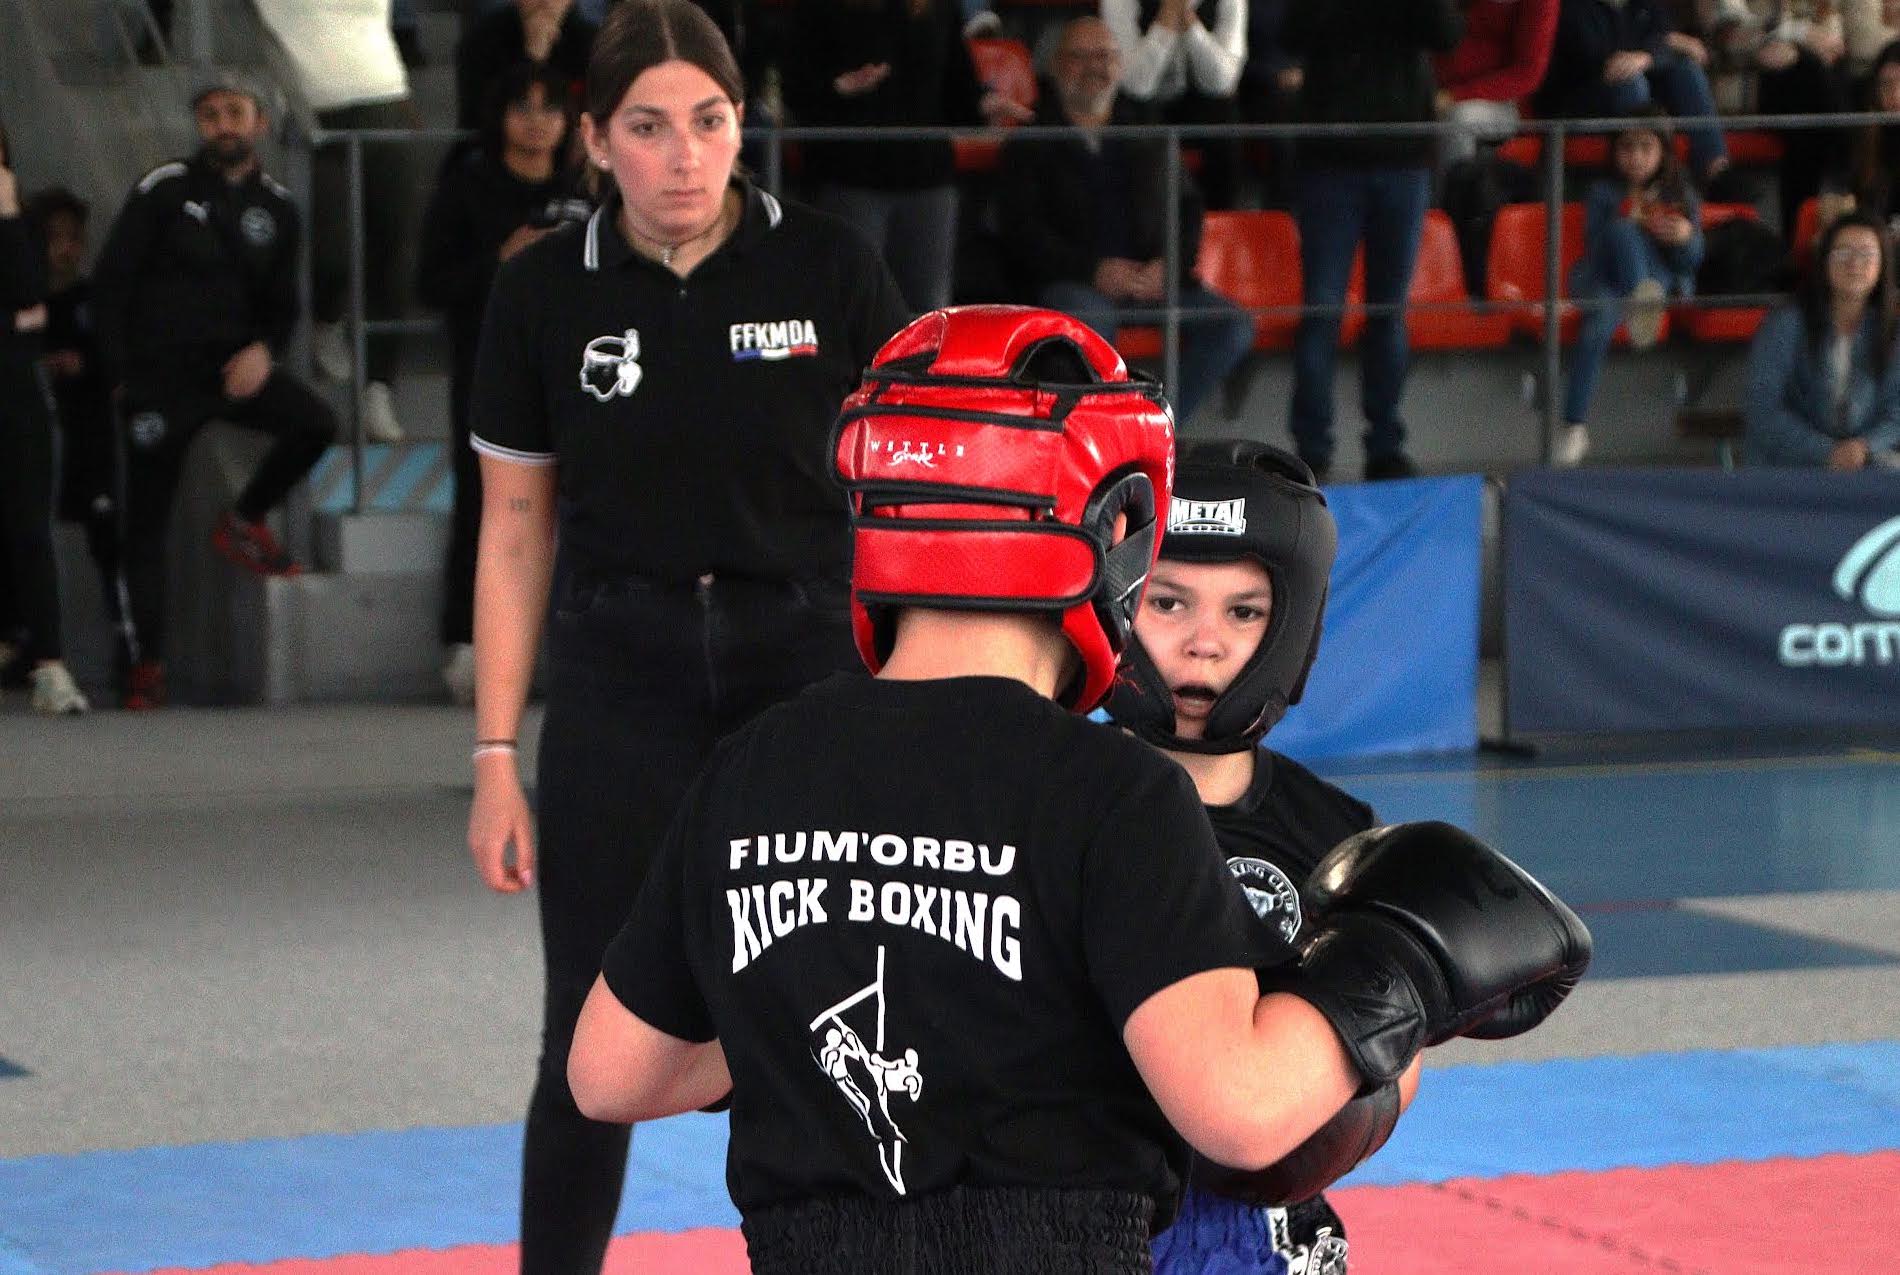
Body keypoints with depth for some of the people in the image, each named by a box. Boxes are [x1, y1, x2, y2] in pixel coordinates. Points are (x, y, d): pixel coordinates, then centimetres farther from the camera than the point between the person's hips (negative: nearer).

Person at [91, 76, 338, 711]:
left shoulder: (275, 207, 9)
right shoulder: (163, 190, -2)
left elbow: (280, 301, 14)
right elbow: (110, 282, -1)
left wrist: (263, 349, -8)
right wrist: (121, 373, -7)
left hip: (231, 365, 3)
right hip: (159, 373, -3)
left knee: (315, 423, -22)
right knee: (146, 522, -2)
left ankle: (245, 522, 4)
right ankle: (148, 663, 8)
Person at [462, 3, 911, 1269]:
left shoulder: (828, 266, -6)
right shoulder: (545, 293, -3)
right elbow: (516, 532, 4)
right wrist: (497, 759, 1)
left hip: (809, 659, 0)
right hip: (619, 678, 0)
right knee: (595, 1038, 3)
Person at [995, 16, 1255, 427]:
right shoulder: (1030, 142, 9)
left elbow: (1188, 207, 18)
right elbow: (1020, 229, -2)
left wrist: (1168, 264, -4)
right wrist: (1093, 270, -15)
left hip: (1150, 278, 4)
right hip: (1070, 281, -4)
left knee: (1233, 324, -20)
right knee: (1088, 319, -40)